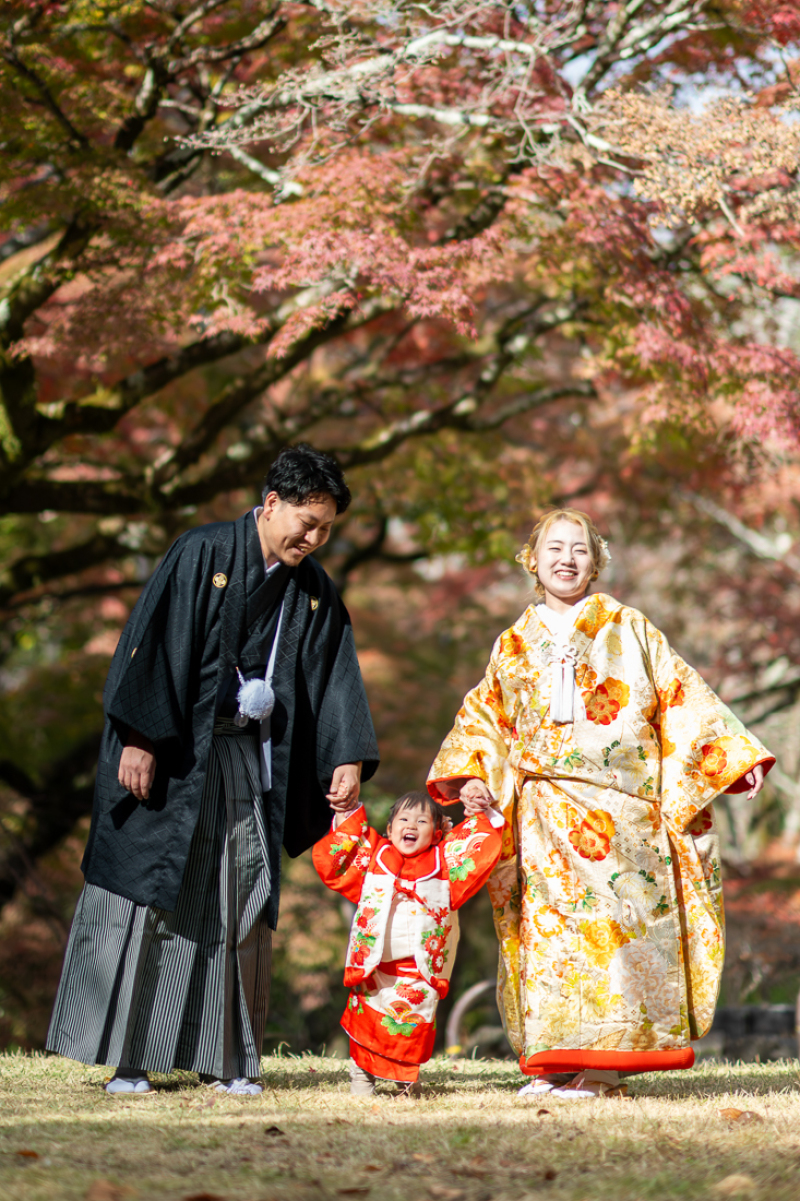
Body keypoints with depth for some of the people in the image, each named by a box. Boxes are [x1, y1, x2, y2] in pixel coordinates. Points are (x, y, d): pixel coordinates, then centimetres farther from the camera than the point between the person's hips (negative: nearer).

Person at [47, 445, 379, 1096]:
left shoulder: (315, 592, 7)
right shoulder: (202, 554, -9)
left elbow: (336, 678, 7)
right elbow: (153, 643, -13)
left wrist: (348, 759, -6)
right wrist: (139, 738, -19)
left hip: (251, 762, 5)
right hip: (174, 754, -5)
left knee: (241, 905, 4)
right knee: (149, 894, -4)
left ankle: (227, 1059, 11)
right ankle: (127, 1057, 0)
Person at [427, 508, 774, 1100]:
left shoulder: (626, 629, 9)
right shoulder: (515, 644, 17)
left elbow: (681, 696, 7)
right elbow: (483, 718, 20)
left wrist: (735, 755, 0)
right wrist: (470, 778, 3)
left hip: (617, 805, -3)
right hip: (544, 808, 3)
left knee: (611, 923, -11)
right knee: (548, 924, -3)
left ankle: (603, 1063, -9)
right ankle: (554, 1060, 0)